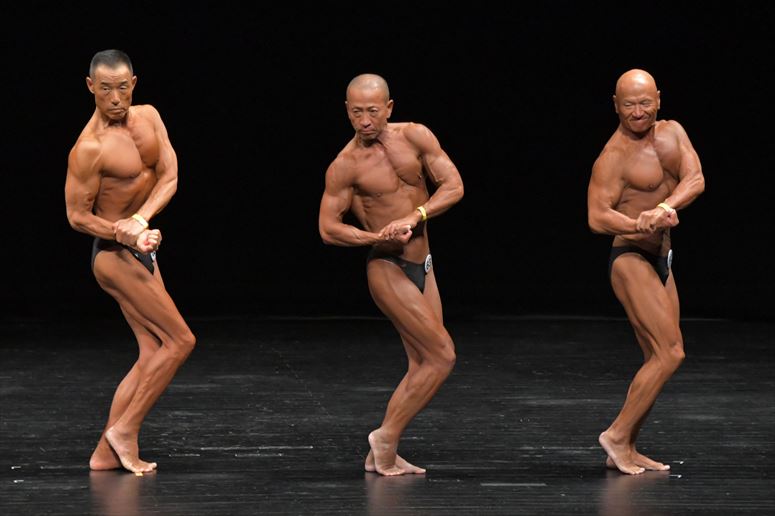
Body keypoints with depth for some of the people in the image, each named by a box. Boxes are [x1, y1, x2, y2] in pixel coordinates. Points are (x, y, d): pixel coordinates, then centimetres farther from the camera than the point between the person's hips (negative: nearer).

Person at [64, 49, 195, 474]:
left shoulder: (148, 117, 2)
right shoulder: (90, 148, -20)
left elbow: (169, 176, -5)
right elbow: (77, 216, -15)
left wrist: (140, 220, -22)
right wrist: (126, 235, -28)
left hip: (140, 251, 8)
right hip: (113, 254, -8)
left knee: (153, 352, 6)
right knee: (180, 340, -10)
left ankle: (106, 452, 6)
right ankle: (125, 429, -4)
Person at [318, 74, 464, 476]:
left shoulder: (415, 137, -2)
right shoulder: (345, 166, -12)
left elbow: (454, 186, -5)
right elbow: (328, 228, -10)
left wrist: (414, 217, -21)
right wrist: (377, 237, -25)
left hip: (421, 267, 6)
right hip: (387, 269, -6)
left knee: (423, 365, 6)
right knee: (442, 356, -12)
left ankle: (382, 455, 11)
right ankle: (387, 437, -4)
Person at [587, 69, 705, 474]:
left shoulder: (672, 132, 7)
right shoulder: (614, 156, -14)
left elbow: (695, 180, -6)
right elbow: (597, 216, -21)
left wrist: (666, 207, -27)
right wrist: (639, 225, -39)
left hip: (660, 260, 8)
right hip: (630, 259, -8)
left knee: (657, 360, 10)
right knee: (670, 353, -16)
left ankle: (626, 451, 15)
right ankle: (617, 435, -10)